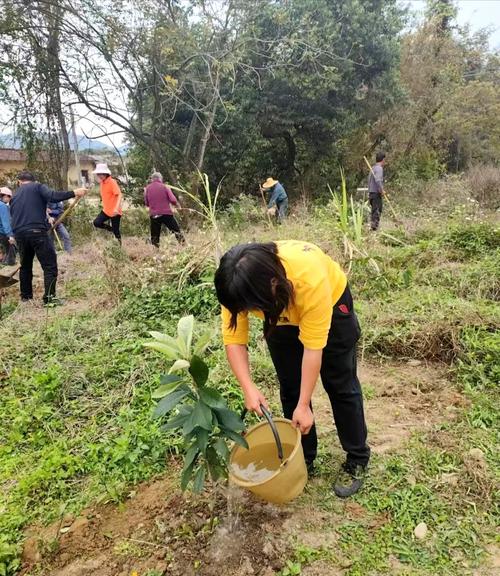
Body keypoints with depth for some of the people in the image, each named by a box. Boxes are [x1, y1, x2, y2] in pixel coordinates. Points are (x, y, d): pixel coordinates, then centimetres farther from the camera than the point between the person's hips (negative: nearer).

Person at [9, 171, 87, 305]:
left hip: (19, 234, 6)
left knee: (25, 265, 21)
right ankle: (49, 297, -11)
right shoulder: (38, 187, 7)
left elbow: (14, 216, 23)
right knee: (50, 265, -3)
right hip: (37, 231, -6)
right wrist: (74, 193, -15)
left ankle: (26, 295, 29)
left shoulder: (15, 197, 24)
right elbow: (52, 196, -13)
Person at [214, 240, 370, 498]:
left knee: (340, 386, 2)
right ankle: (304, 458, 23)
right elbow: (233, 339, -23)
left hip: (330, 303, -3)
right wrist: (248, 388, -35)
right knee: (290, 389, 5)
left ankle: (357, 459, 20)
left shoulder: (310, 278, -44)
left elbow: (313, 346, -36)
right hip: (282, 316, 4)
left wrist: (304, 405, -30)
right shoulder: (237, 285, -32)